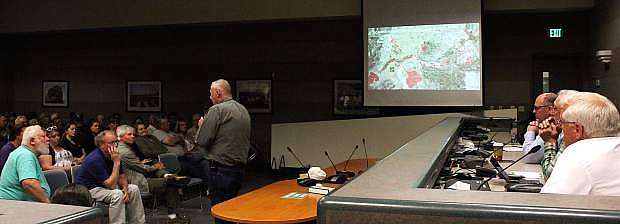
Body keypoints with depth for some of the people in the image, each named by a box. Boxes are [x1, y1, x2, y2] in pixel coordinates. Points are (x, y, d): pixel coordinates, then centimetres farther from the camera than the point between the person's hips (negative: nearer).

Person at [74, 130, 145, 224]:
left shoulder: (112, 155, -1)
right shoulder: (95, 160, -27)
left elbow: (122, 176, 7)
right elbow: (111, 185, -30)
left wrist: (125, 189, -13)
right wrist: (116, 162, -29)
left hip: (104, 186, 9)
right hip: (87, 190, -9)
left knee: (133, 189, 1)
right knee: (117, 194, -32)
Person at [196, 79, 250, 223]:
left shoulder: (216, 110, -11)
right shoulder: (244, 110, 13)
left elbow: (202, 140, -11)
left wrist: (201, 125, 7)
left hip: (221, 169, -8)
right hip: (240, 167, 8)